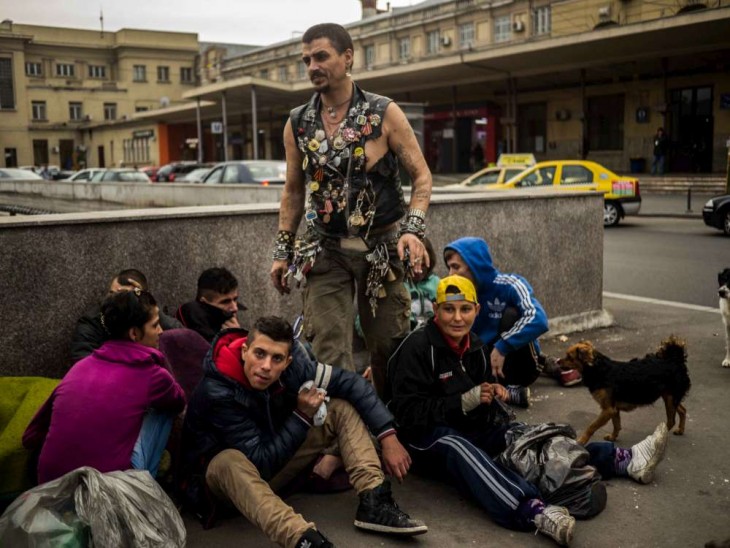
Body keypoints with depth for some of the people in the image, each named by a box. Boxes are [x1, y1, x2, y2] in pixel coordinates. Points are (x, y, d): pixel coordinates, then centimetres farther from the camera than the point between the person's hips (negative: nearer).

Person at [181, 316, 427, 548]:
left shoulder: (292, 364, -20)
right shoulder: (217, 393, -33)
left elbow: (351, 383, -12)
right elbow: (261, 461, -30)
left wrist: (388, 437, -17)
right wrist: (303, 415, -26)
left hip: (277, 458, 6)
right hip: (226, 470, -5)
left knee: (342, 407, -8)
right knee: (230, 463, -42)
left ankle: (374, 503, -22)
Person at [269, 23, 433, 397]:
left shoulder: (384, 114, -4)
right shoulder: (298, 124, 4)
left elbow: (421, 176, -2)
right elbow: (293, 190, 13)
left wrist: (413, 230, -17)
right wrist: (282, 251, 9)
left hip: (381, 249, -1)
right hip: (325, 251, 2)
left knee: (388, 346, 9)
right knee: (329, 353, -7)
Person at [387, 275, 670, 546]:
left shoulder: (474, 345, 7)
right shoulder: (417, 348, -17)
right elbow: (408, 412, -21)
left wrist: (493, 391, -2)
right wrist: (465, 401, -24)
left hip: (474, 428, 8)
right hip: (429, 437, -8)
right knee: (458, 448, -40)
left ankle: (625, 460, -8)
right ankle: (533, 510, -61)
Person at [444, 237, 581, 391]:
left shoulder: (508, 285, -16)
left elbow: (538, 320, -32)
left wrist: (502, 347, -33)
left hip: (521, 366, -3)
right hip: (486, 365, 3)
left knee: (511, 314, -28)